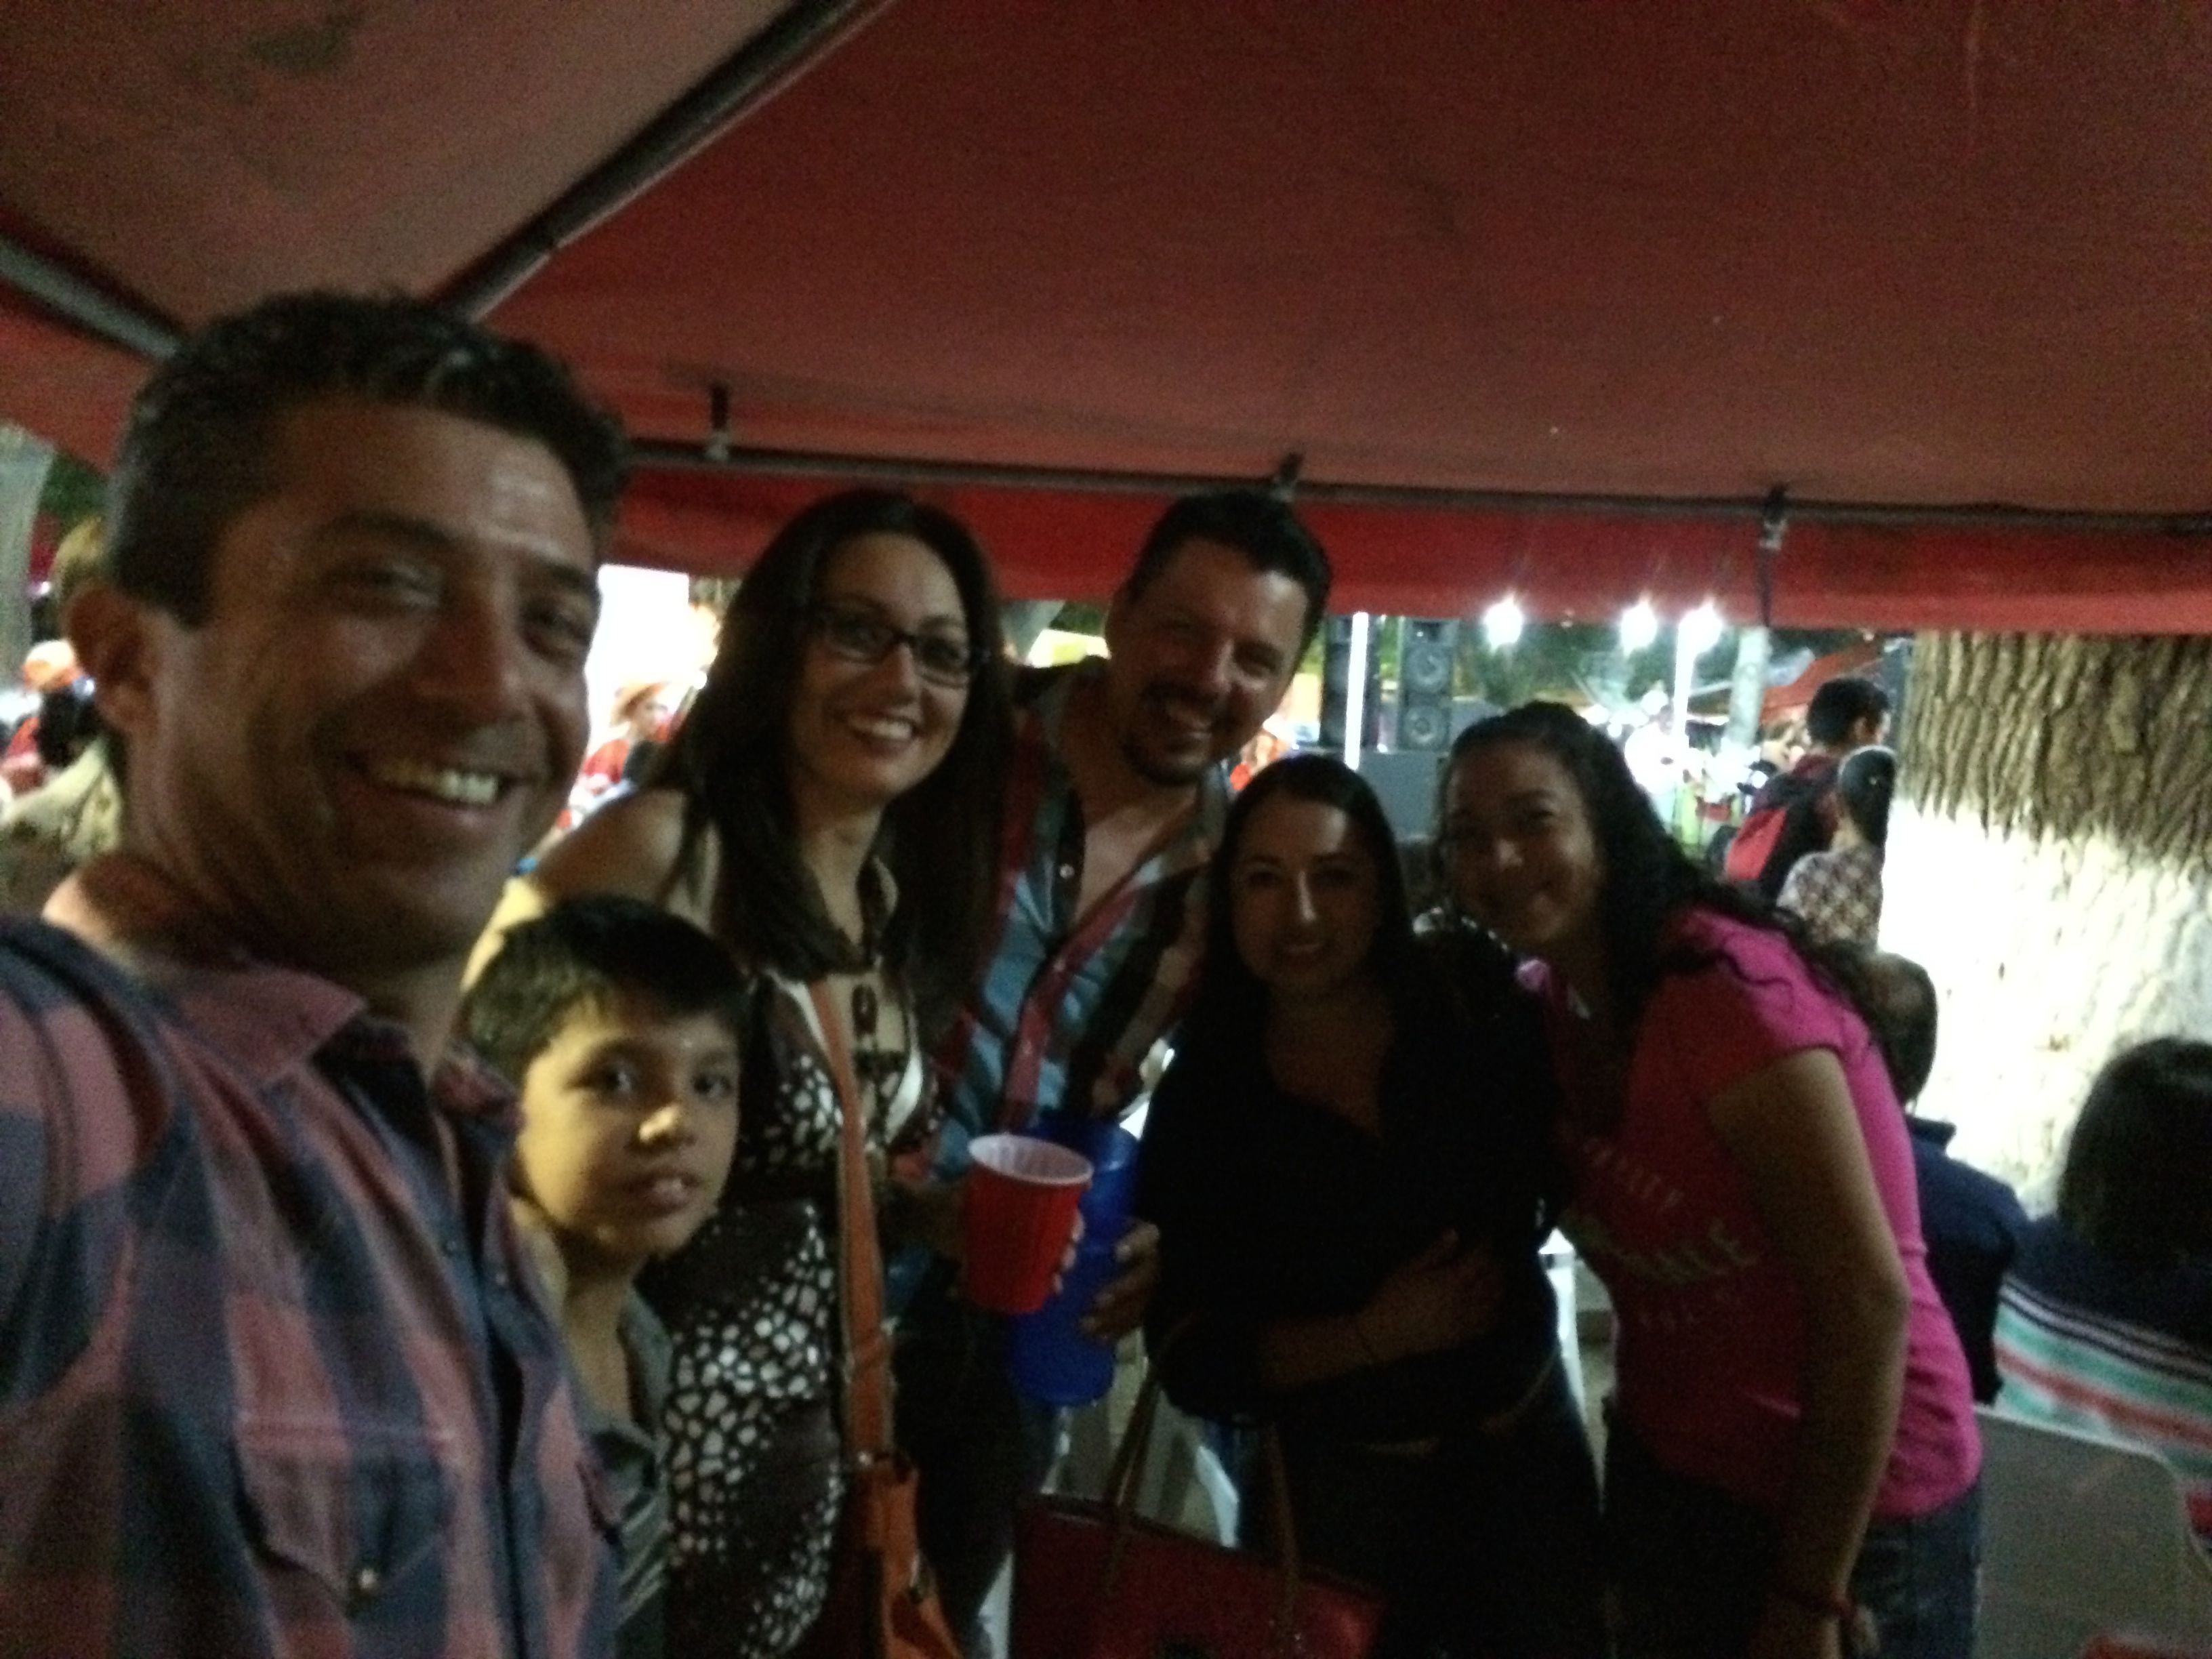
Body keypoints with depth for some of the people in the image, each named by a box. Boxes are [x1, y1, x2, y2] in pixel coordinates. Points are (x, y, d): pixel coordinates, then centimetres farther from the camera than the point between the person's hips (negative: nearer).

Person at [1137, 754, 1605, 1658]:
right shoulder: (1203, 1095, -12)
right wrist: (1375, 1334, -21)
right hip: (1332, 1490, -1)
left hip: (1531, 1446, 2)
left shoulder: (1480, 1009, -12)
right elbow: (1191, 1361, -12)